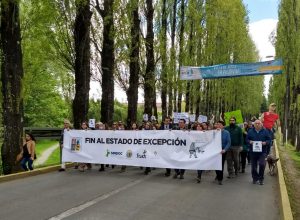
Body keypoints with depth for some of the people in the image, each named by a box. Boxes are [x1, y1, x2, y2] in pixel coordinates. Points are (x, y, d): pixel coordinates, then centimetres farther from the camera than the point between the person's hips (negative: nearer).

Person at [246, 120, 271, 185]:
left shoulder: (265, 131, 2)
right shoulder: (250, 131, 5)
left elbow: (269, 140, 4)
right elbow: (247, 139, 10)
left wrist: (265, 143, -15)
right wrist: (250, 142, -11)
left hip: (262, 151, -2)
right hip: (253, 151, 2)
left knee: (262, 164, -17)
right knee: (253, 166, 7)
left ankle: (261, 179, 2)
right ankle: (255, 178, 26)